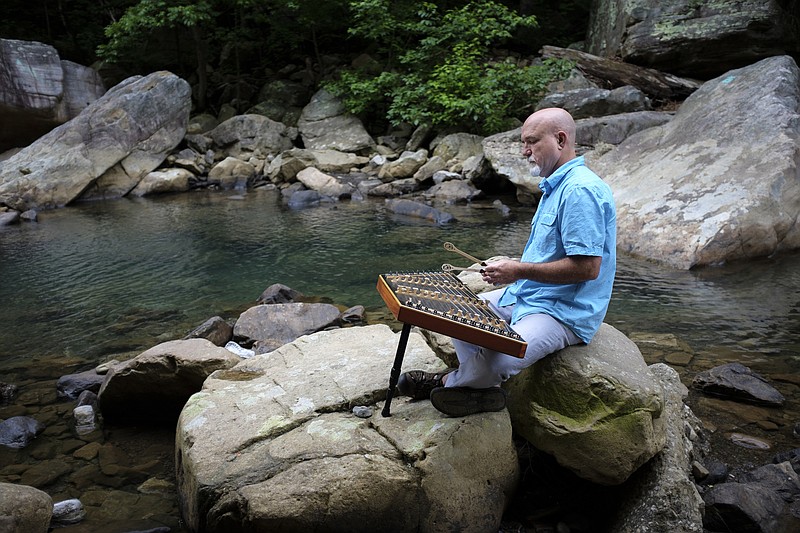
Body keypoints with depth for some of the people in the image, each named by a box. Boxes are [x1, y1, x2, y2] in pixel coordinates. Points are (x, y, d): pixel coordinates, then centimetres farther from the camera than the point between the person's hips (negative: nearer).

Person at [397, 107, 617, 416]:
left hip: (565, 314, -11)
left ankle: (448, 382, 2)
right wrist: (509, 267, 6)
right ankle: (483, 390, 6)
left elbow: (587, 267, -26)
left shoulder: (581, 190, -21)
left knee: (499, 359, -29)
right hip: (528, 296, 11)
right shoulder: (555, 186, 15)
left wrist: (520, 270, -20)